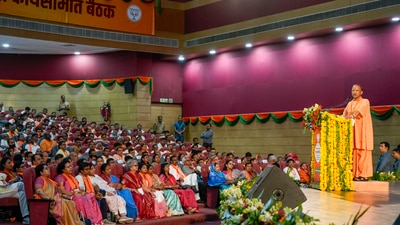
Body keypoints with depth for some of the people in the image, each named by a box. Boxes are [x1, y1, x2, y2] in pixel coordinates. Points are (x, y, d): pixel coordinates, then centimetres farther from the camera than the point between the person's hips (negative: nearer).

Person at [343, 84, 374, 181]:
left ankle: (364, 174, -8)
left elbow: (359, 111, -17)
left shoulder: (365, 102, 2)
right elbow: (344, 116, 12)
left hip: (362, 132, -5)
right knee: (353, 153, -2)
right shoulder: (349, 104, 20)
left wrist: (351, 116, -33)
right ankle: (354, 174, -1)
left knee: (363, 153, -8)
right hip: (351, 131, 5)